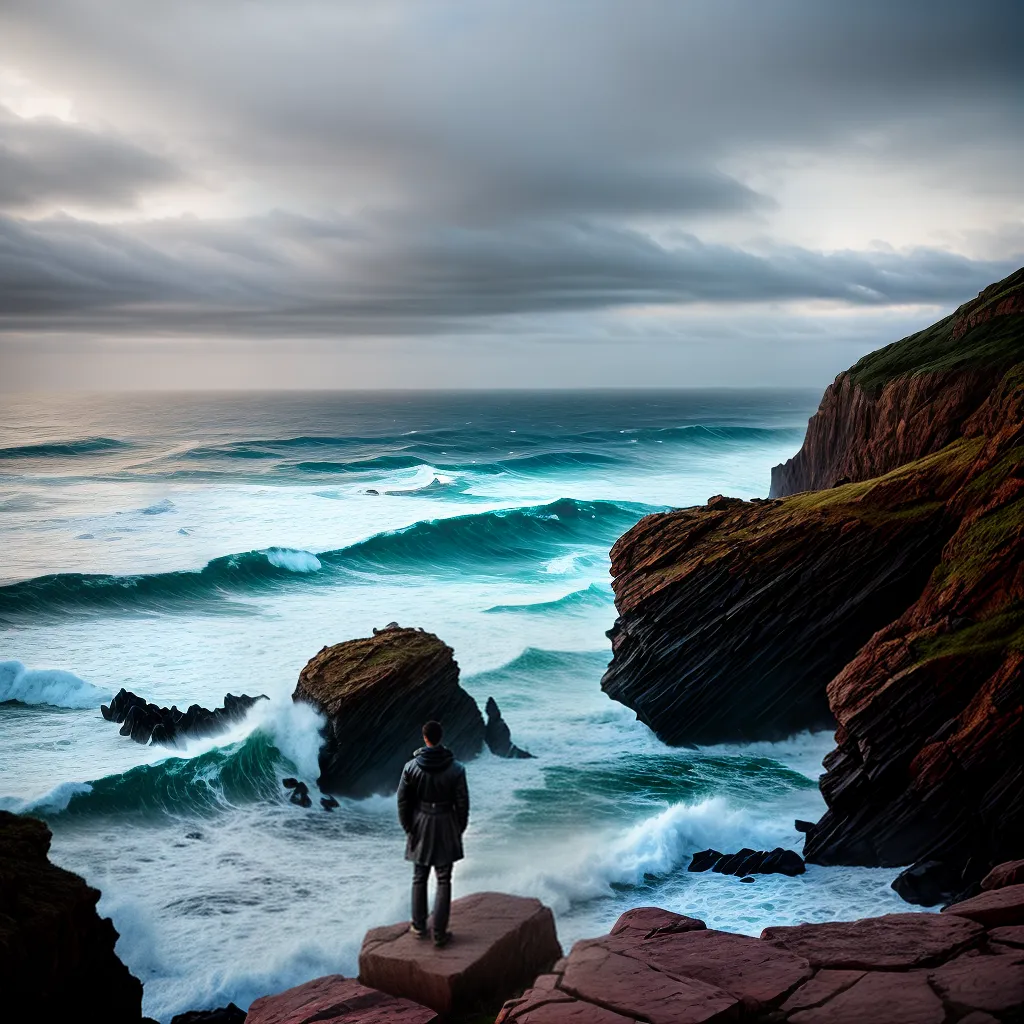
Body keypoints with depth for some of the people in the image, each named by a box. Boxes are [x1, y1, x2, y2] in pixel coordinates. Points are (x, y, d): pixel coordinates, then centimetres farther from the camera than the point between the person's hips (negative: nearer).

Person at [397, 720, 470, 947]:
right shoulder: (456, 769, -12)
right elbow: (462, 803, -6)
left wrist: (408, 827, 8)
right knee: (443, 881, 5)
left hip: (421, 826, 1)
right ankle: (439, 933, 6)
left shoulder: (411, 767, -9)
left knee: (419, 878, 17)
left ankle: (419, 926, 27)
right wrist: (460, 830, 7)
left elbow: (403, 801, -5)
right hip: (446, 826, -1)